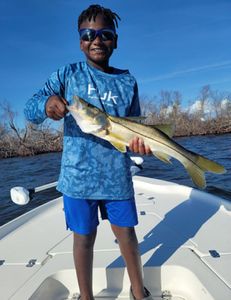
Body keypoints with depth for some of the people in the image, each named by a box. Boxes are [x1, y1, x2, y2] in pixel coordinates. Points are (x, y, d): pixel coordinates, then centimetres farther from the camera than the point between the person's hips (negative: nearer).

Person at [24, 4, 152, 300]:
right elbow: (29, 109, -5)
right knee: (84, 237, 11)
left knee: (126, 232, 14)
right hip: (78, 175, -1)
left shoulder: (127, 81, 6)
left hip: (117, 175, 2)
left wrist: (138, 140, -15)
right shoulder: (67, 74, 1)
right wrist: (46, 103, -29)